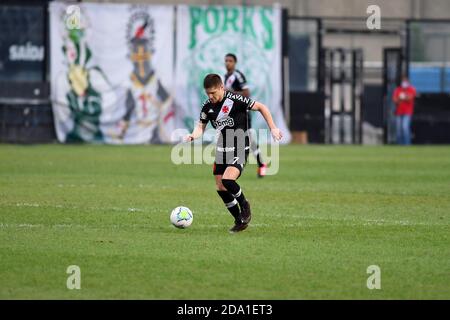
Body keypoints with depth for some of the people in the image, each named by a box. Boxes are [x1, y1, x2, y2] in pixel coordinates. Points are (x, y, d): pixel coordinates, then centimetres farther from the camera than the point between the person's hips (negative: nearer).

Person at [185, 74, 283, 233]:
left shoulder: (235, 100, -17)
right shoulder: (208, 106, -1)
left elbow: (261, 107, -8)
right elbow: (201, 125, 8)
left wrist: (273, 128, -9)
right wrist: (193, 135, -14)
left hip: (239, 149, -7)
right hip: (222, 150, 7)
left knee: (227, 180, -25)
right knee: (220, 188, 4)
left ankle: (244, 205, 4)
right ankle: (240, 221, 20)